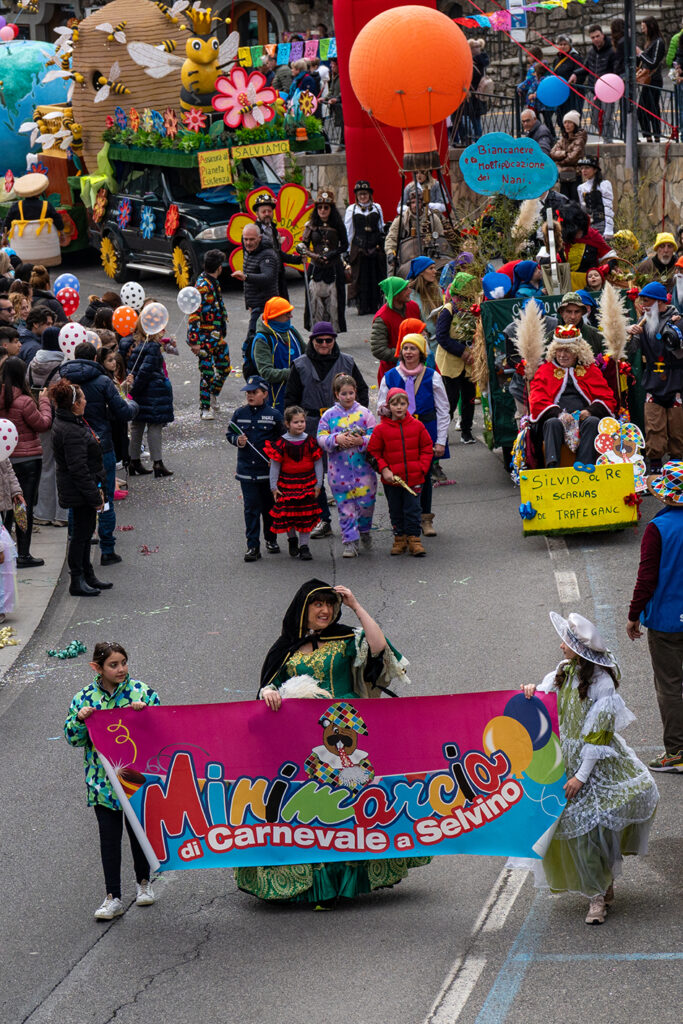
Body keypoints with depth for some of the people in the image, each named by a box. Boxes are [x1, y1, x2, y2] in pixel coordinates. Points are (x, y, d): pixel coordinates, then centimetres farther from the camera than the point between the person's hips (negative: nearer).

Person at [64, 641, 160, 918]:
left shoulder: (142, 692, -4)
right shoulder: (84, 698, -1)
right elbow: (74, 739, 3)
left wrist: (144, 712, -20)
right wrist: (80, 720, -17)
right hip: (103, 781, 0)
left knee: (139, 831, 12)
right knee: (109, 835, 1)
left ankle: (143, 882, 35)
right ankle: (113, 898, 6)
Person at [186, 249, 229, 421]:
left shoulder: (213, 282, 10)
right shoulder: (202, 286, -19)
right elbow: (194, 314, -22)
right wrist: (194, 341, -24)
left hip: (218, 335, 9)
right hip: (205, 337, -9)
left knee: (224, 367, 15)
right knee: (207, 372, -3)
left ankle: (213, 394, 37)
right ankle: (205, 409, 5)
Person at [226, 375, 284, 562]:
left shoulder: (274, 415, -4)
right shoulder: (240, 413, 3)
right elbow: (230, 434, 12)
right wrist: (237, 441, -10)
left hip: (269, 470, -1)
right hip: (247, 471, 1)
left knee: (269, 506, 12)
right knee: (251, 508, -2)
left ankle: (271, 540, 31)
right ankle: (253, 546, -1)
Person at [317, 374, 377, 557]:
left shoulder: (364, 413, 2)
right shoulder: (329, 415, 4)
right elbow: (321, 438, -1)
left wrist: (361, 441, -19)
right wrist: (337, 439, -20)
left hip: (363, 466, 0)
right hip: (339, 469, 0)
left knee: (366, 502, 1)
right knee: (345, 506, 2)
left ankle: (364, 531, 29)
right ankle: (350, 542, 9)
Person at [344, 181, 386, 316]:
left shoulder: (377, 207, 12)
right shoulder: (351, 209, 6)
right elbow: (348, 231, 5)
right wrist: (347, 249, 2)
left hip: (376, 246, 2)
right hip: (359, 246, -2)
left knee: (376, 276, 0)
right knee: (361, 277, -2)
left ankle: (375, 306, 7)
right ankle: (363, 307, 3)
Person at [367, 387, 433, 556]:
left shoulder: (417, 426, -2)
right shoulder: (381, 429, -5)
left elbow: (427, 448, 7)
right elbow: (374, 452, 1)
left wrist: (422, 468, -3)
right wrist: (384, 469, -10)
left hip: (414, 478, 0)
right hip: (391, 479, 0)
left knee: (413, 509, 1)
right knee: (396, 511, 11)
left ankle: (414, 539, 10)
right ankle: (399, 539, 23)